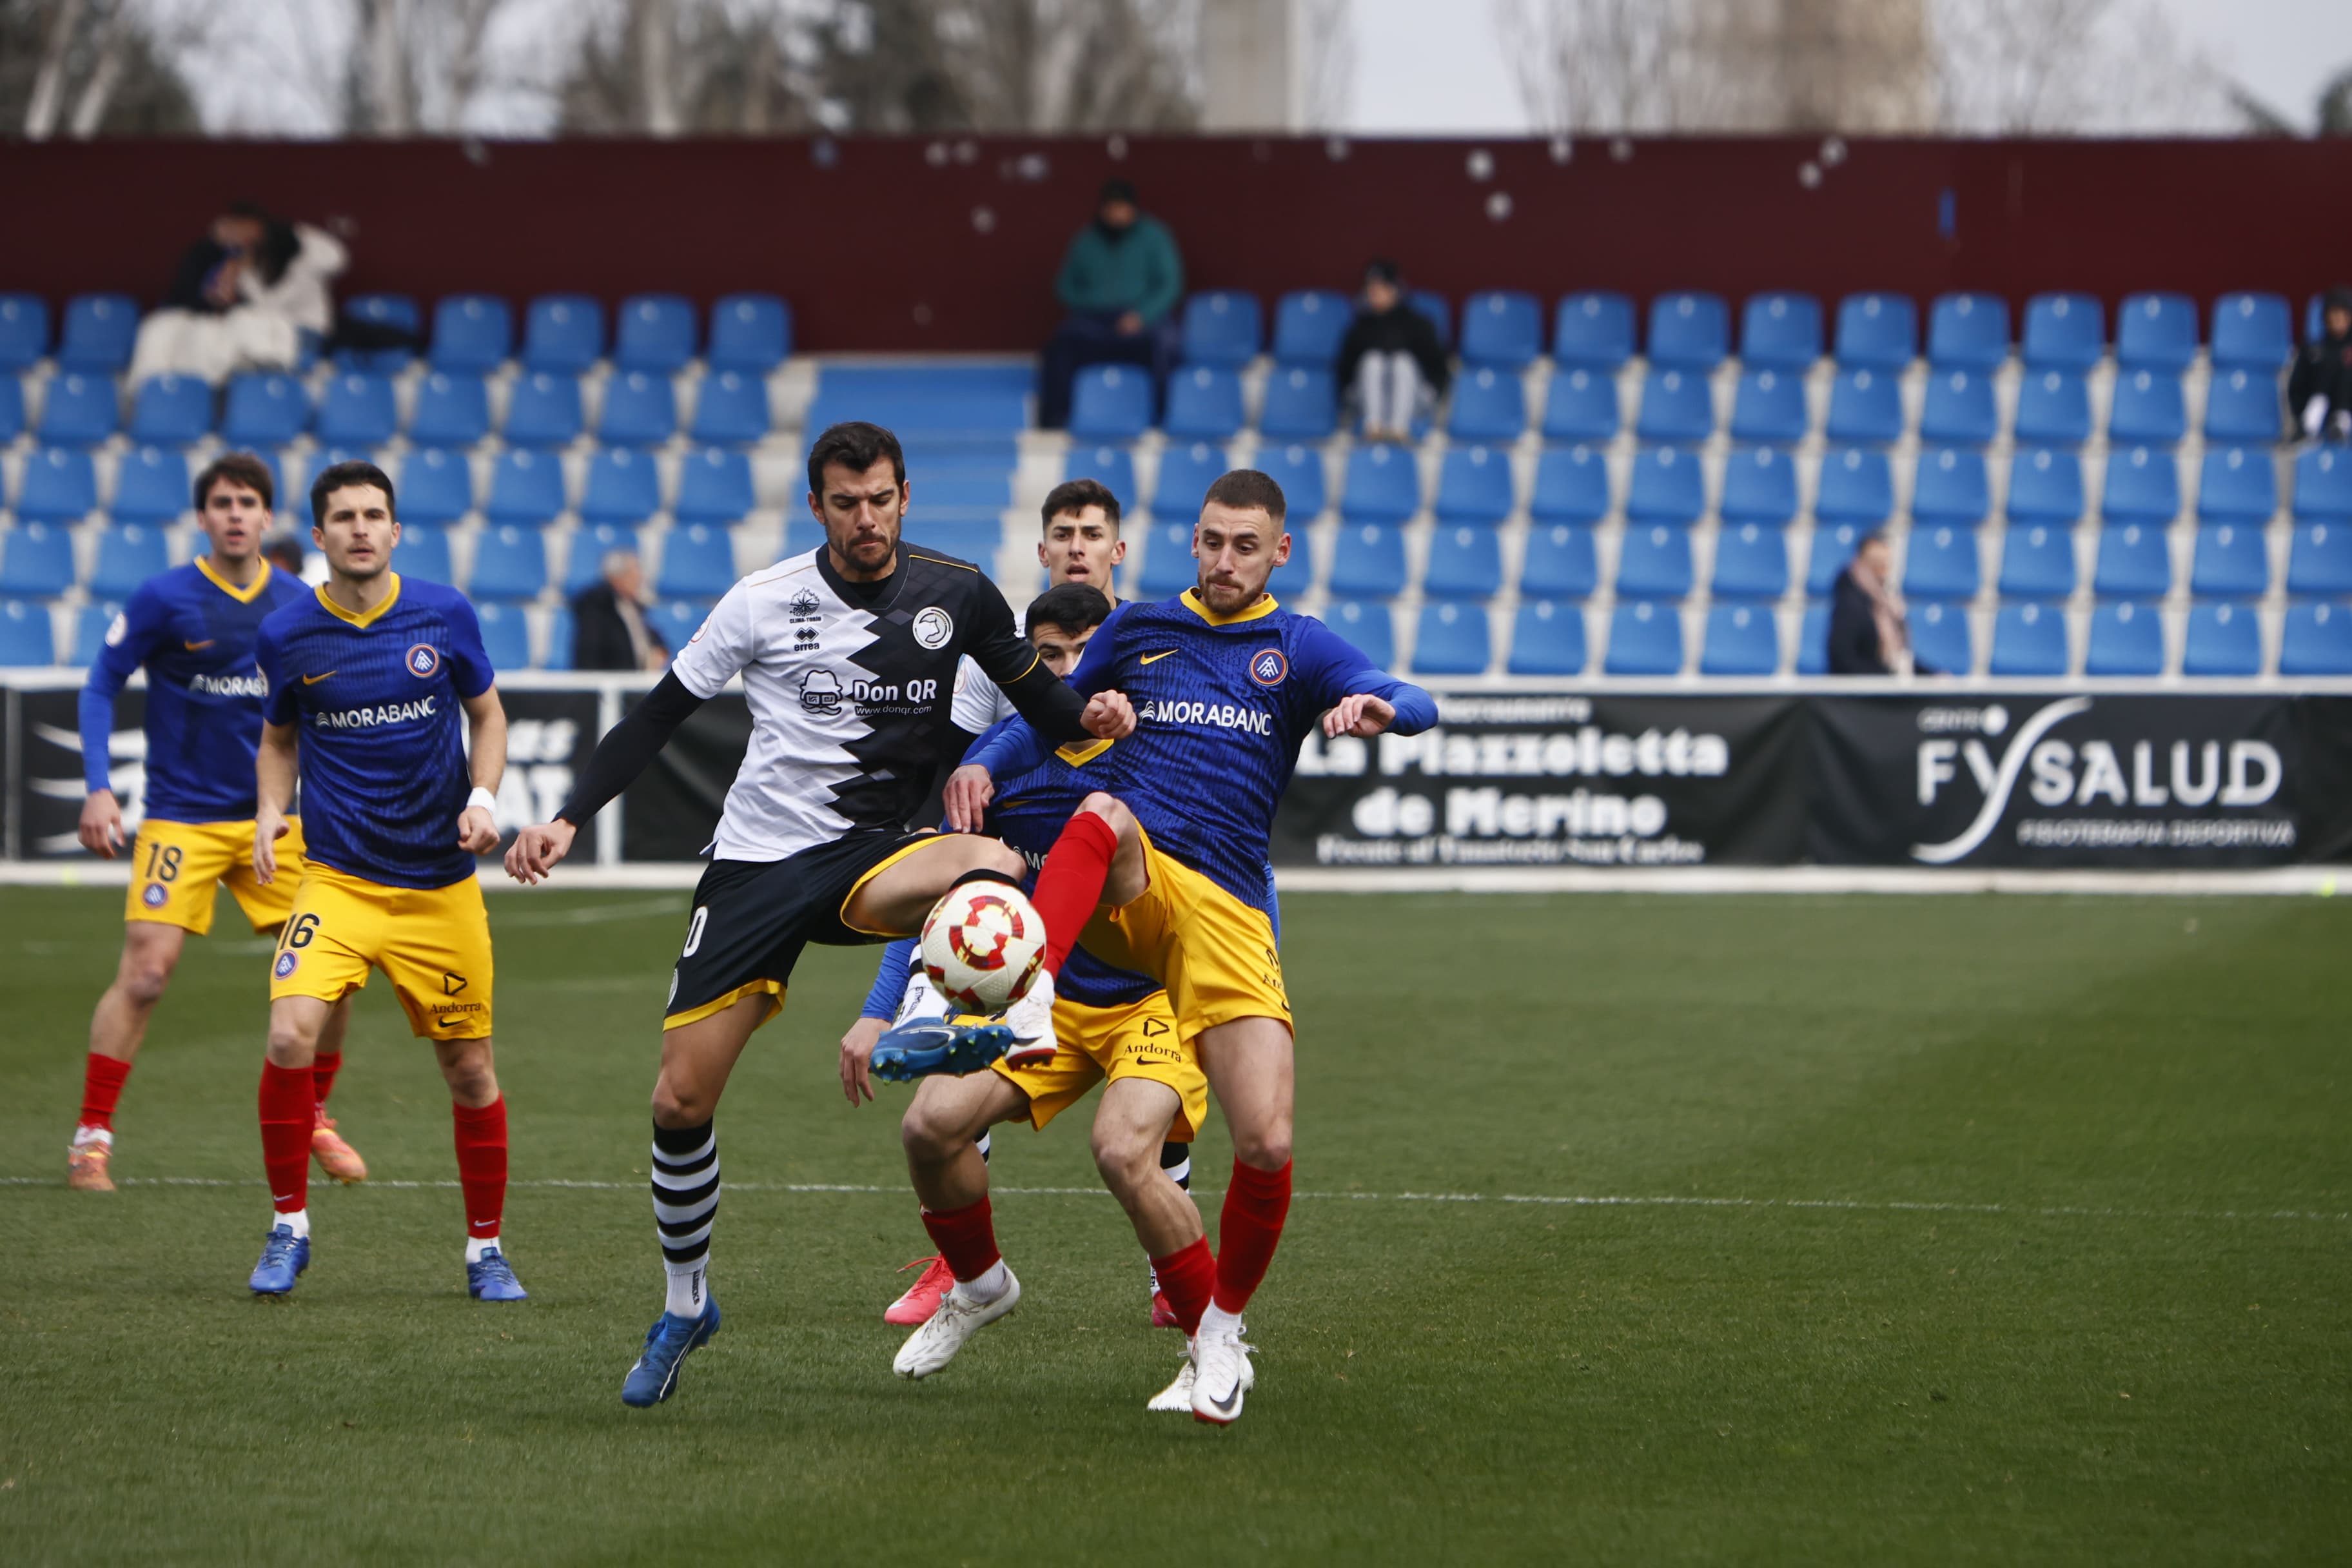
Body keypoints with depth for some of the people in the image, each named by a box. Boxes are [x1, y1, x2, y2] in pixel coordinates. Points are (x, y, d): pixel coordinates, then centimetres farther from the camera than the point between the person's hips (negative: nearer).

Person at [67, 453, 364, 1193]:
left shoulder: (300, 605, 3)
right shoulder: (163, 600, -9)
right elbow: (100, 688, -2)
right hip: (181, 818, -4)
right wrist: (99, 786, -12)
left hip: (275, 818, 4)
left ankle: (313, 1121, 19)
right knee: (145, 972, -14)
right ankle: (91, 1138, -5)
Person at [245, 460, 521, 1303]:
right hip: (337, 877, -1)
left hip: (442, 882, 1)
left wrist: (483, 798, -5)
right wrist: (270, 809, -4)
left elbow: (488, 714, 12)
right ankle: (289, 1226, -3)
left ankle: (486, 1248, 24)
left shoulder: (444, 615, -2)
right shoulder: (287, 635, -2)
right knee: (291, 1035, -21)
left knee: (469, 1069, 5)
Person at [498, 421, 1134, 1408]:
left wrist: (1089, 717, -14)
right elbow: (656, 717, 3)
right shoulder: (764, 603, -3)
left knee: (996, 867, -36)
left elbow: (1036, 697, 9)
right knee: (681, 1098, -3)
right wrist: (568, 819, -6)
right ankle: (685, 1304, 17)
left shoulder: (957, 594, 0)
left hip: (871, 854, 0)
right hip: (757, 863, 0)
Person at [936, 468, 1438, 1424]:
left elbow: (1417, 707, -4)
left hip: (1227, 915, 0)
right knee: (1104, 813, -38)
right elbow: (1047, 719, 28)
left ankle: (1220, 1328, 12)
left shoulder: (1298, 647, 12)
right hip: (1123, 889, 0)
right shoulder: (1136, 630, 17)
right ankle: (1029, 1001, -56)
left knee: (1266, 1146, -12)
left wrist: (1376, 707, -29)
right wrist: (983, 767, 5)